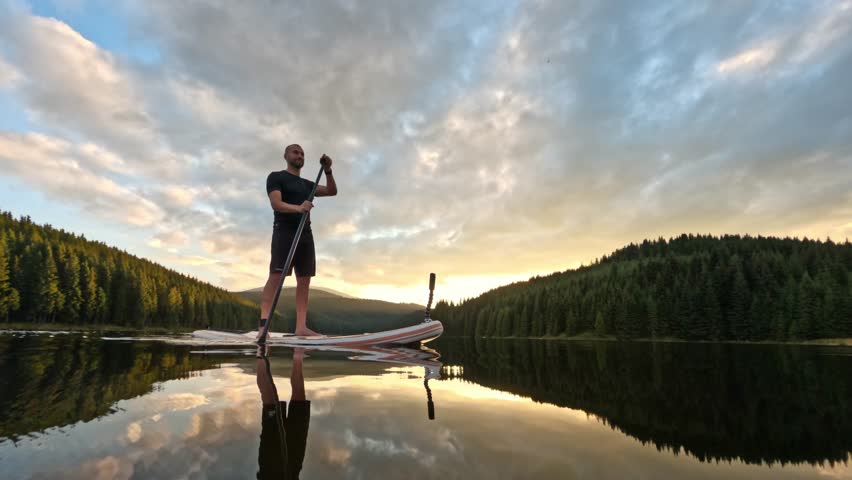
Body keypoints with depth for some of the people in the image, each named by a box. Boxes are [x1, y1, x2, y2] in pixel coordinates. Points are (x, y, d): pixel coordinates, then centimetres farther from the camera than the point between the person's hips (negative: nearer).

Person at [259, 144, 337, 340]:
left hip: (306, 234, 7)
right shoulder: (276, 177, 5)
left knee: (304, 280, -1)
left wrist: (327, 170, -2)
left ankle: (301, 326, -1)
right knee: (276, 276, -14)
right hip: (284, 231, -6)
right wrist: (298, 208, -30)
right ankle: (263, 325, -16)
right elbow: (276, 204, -12)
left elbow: (332, 191, 13)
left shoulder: (307, 184, 24)